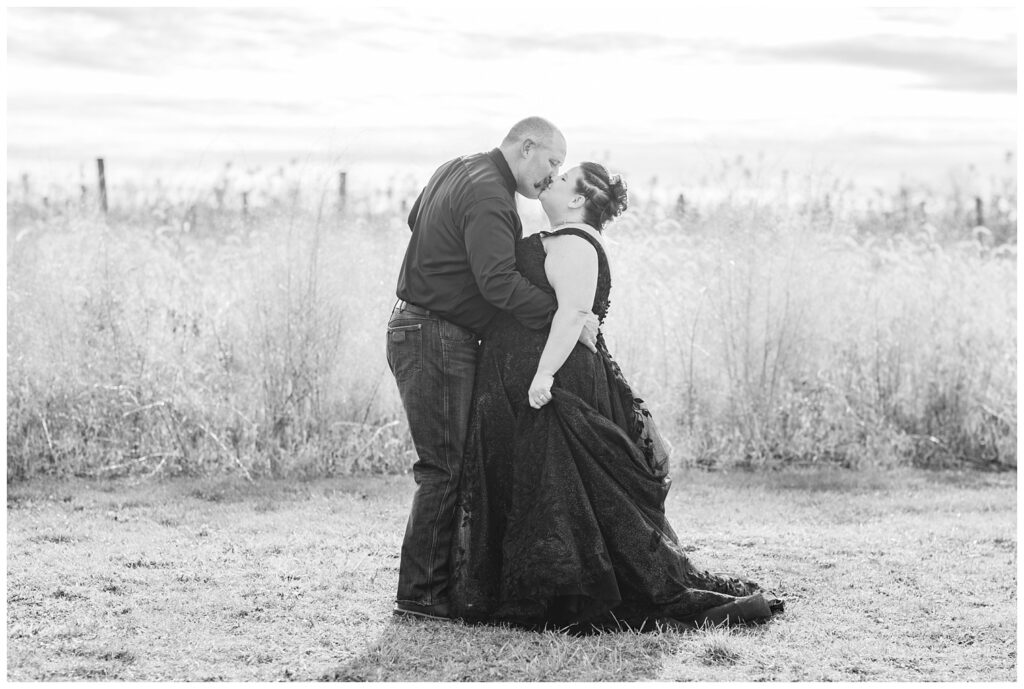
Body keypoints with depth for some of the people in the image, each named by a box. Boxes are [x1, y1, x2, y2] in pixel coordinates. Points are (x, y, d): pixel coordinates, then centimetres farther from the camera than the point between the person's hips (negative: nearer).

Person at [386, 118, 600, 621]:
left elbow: (415, 219, 32)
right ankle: (420, 593, -3)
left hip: (417, 329, 11)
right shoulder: (489, 196, -18)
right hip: (437, 339, -11)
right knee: (445, 467, -7)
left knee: (450, 463, 11)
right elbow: (499, 282, -27)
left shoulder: (455, 169, 14)